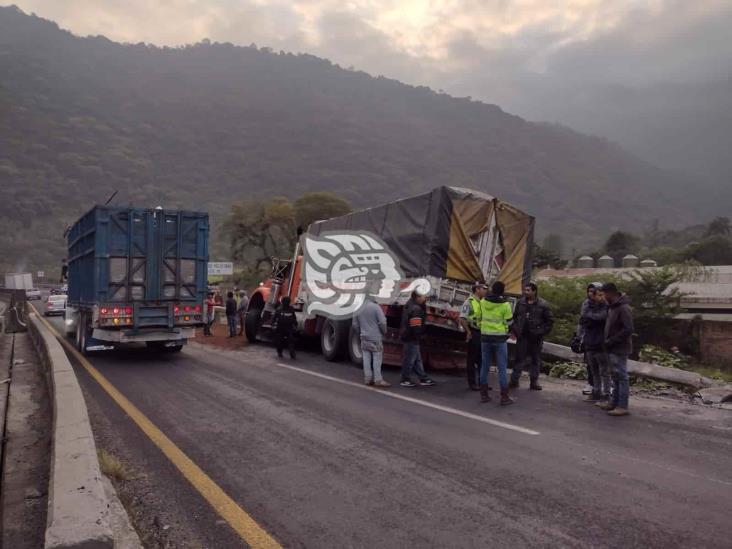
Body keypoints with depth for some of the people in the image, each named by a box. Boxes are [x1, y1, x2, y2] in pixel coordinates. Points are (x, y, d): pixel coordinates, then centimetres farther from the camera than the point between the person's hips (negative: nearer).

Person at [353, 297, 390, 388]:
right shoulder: (376, 307, -12)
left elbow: (355, 324, 12)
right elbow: (382, 322, -15)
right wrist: (384, 332, 2)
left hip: (364, 338, 5)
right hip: (375, 338, -5)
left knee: (366, 359, 10)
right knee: (377, 359, 0)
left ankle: (367, 379, 14)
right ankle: (378, 380, 2)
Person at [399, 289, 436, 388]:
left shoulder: (410, 305, 13)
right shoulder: (416, 309, -20)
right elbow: (416, 326, -25)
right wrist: (418, 335, -14)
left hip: (407, 336, 11)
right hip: (412, 338, -11)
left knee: (417, 359, 15)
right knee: (410, 359, 0)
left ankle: (423, 379, 23)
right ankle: (405, 380, 9)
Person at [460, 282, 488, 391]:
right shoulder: (469, 302, -9)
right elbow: (462, 319, -15)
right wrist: (468, 332, -19)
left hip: (482, 333, 7)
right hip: (473, 333, -7)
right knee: (471, 359, 1)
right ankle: (472, 383, 9)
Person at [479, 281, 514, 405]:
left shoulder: (483, 302, -1)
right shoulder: (505, 304, -12)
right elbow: (509, 322, -5)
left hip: (485, 336, 4)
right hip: (499, 338, -3)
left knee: (484, 366, 11)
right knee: (502, 368, 2)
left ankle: (483, 394, 15)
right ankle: (504, 397, 4)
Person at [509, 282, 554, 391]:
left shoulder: (543, 305, -3)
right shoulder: (520, 303, 7)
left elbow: (550, 321, 0)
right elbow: (514, 317, 15)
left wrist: (541, 332, -8)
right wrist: (515, 329, 4)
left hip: (536, 338, -1)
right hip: (522, 336, 2)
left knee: (535, 360, 8)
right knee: (519, 358, 1)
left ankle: (534, 382, 17)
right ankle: (514, 380, 7)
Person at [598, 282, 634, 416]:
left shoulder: (624, 309, -18)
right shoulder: (612, 307, 12)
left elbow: (628, 329, -23)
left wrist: (610, 341, -19)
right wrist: (608, 342, 7)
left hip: (620, 349, -9)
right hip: (613, 348, 9)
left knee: (621, 376, -4)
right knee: (615, 376, 16)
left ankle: (623, 406, 1)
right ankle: (615, 402, 25)